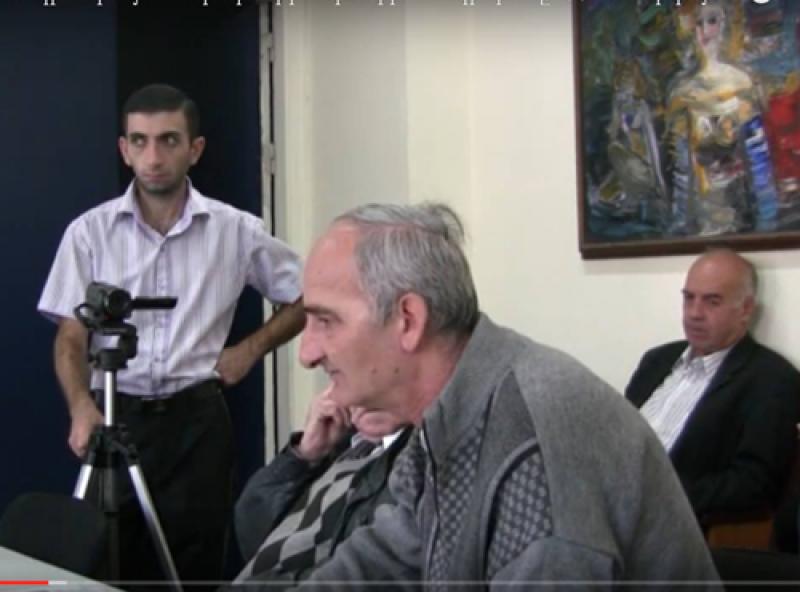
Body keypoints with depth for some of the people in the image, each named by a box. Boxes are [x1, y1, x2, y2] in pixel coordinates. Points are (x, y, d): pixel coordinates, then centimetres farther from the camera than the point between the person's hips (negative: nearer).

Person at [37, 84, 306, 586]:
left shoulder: (235, 230, 1)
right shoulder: (90, 232, 0)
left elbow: (306, 299, 13)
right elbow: (71, 338, -1)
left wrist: (251, 349, 1)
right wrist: (82, 407, -18)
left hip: (196, 419, 0)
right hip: (116, 417, 0)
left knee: (193, 568, 0)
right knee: (111, 566, 3)